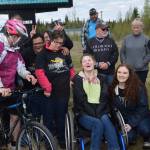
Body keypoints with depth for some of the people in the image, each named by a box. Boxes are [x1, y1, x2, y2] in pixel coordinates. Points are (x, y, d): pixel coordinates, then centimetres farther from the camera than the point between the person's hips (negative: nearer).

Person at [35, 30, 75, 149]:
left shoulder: (65, 54, 12)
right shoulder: (43, 54, -3)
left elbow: (71, 69, 20)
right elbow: (39, 72, -13)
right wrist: (46, 87, -19)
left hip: (64, 91, 4)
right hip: (50, 92, -3)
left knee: (61, 117, 13)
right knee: (49, 117, 4)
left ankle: (62, 139, 26)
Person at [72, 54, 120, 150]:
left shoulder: (100, 78, 15)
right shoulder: (77, 79, 4)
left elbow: (104, 98, 4)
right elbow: (81, 100, -7)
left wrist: (98, 112, -12)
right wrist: (93, 113, -15)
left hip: (100, 111, 3)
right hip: (84, 113, -2)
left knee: (106, 121, -30)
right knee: (98, 124, -31)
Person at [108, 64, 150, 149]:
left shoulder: (138, 87, -17)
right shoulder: (112, 88, -7)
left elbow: (142, 107, -16)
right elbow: (113, 107, 1)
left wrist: (131, 124, -22)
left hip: (140, 117, -2)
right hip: (124, 119, 2)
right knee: (128, 138, -22)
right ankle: (133, 132, 15)